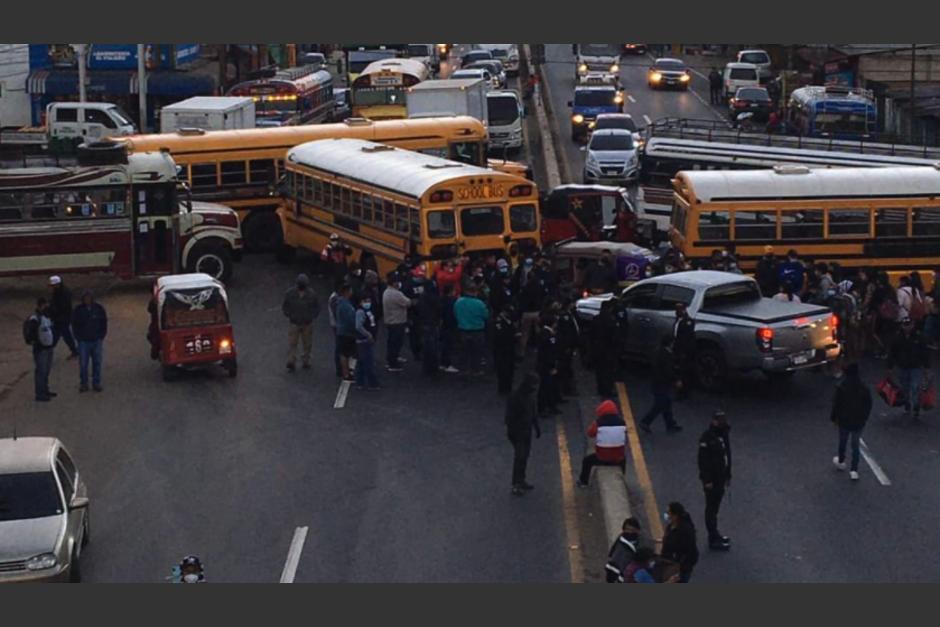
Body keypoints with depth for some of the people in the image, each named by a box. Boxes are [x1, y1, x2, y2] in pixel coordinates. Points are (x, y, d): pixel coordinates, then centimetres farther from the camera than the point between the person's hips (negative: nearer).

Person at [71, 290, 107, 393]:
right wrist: (78, 337, -3)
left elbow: (104, 323, 8)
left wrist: (101, 337, 1)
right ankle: (83, 383, 9)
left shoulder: (99, 308, 0)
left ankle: (96, 383, 14)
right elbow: (74, 325, 4)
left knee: (97, 363, 5)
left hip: (97, 341, 1)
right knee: (83, 364, -1)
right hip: (83, 341, -1)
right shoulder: (78, 309, -3)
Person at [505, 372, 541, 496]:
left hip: (527, 431, 8)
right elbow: (510, 416, -20)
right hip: (518, 433, -8)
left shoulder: (531, 395, 5)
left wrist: (536, 427, 18)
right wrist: (511, 433, -21)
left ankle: (521, 481, 25)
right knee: (519, 457, -8)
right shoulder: (515, 397, -22)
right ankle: (516, 485, -3)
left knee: (524, 457, 14)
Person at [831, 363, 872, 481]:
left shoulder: (841, 387, -16)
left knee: (842, 442, 20)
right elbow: (868, 404, 2)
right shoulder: (864, 387, -6)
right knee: (856, 445, 8)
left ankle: (841, 462, 40)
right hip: (859, 422, 2)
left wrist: (834, 417, 4)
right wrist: (865, 417, 16)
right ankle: (854, 470, 3)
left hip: (844, 421, -2)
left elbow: (836, 404, -11)